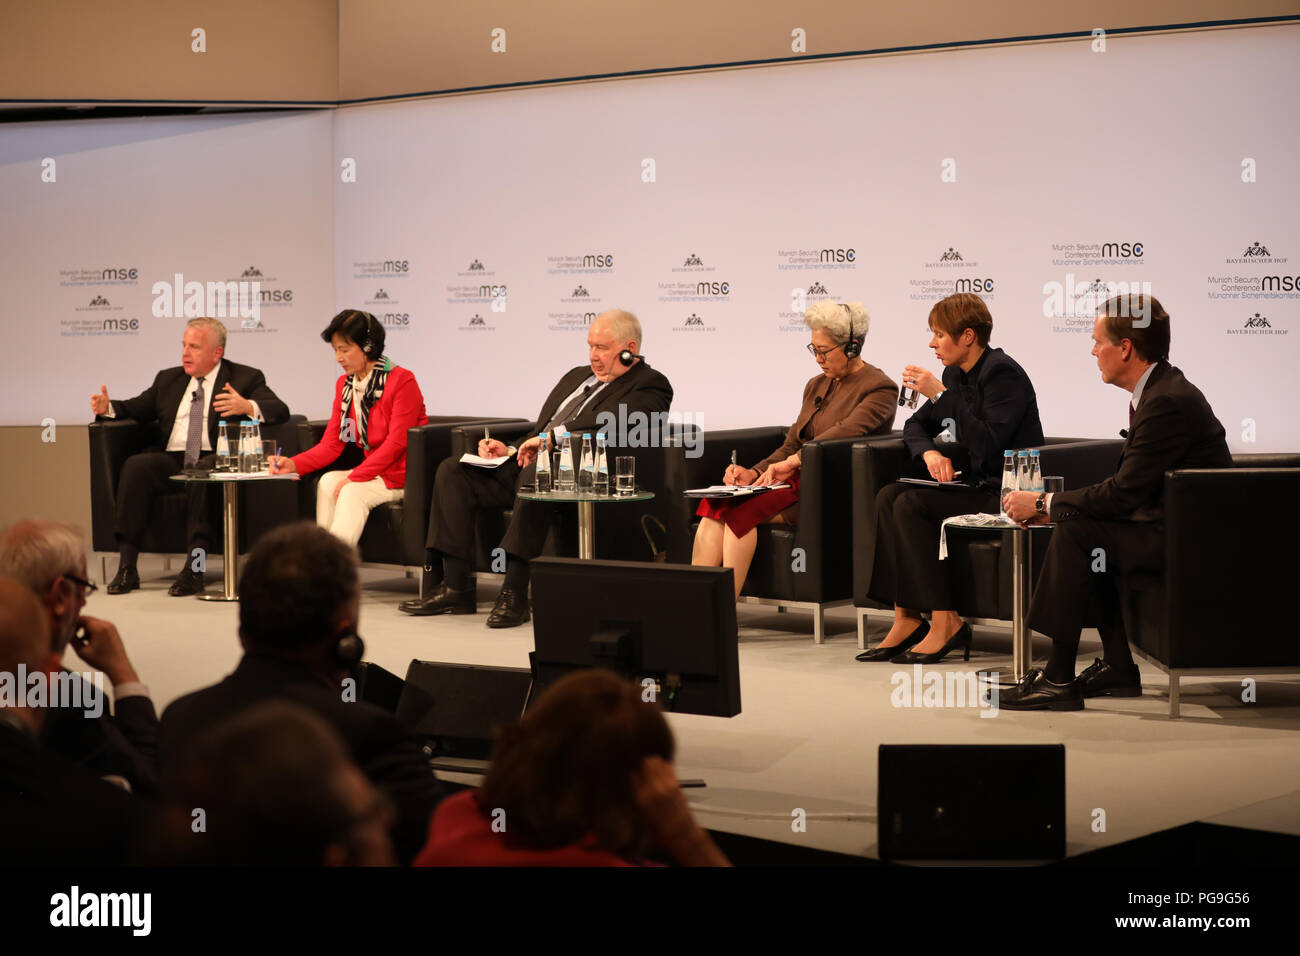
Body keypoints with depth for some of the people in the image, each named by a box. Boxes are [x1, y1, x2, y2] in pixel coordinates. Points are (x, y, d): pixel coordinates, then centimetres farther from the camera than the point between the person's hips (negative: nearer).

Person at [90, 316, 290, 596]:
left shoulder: (245, 378, 9)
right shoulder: (168, 379, 24)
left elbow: (280, 410, -4)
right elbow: (137, 408, 27)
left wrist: (248, 407, -25)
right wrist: (108, 408, 4)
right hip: (171, 462, 4)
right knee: (135, 465, -26)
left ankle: (194, 569, -39)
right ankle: (126, 567, -28)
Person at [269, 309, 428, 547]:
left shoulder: (402, 381, -11)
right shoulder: (345, 384, 10)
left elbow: (396, 443, -17)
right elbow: (331, 444, 5)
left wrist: (354, 477, -22)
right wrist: (294, 464, -13)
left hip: (406, 476, -6)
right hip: (375, 472, 6)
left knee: (352, 492, -28)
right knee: (327, 482, -19)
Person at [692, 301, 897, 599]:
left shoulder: (880, 389, -4)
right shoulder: (816, 386, 22)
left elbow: (847, 431, -21)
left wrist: (793, 462, -28)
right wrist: (754, 473, 1)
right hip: (800, 483, 7)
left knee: (742, 511, -29)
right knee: (714, 507, -19)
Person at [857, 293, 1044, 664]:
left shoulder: (1003, 374, -15)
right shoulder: (956, 375, 12)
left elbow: (987, 445, -26)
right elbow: (915, 426, 20)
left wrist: (940, 395, -24)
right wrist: (930, 452, -4)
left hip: (1004, 494, -9)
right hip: (974, 486, 9)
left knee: (912, 505, -24)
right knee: (888, 495, -10)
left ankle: (945, 623, -19)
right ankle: (906, 619, -12)